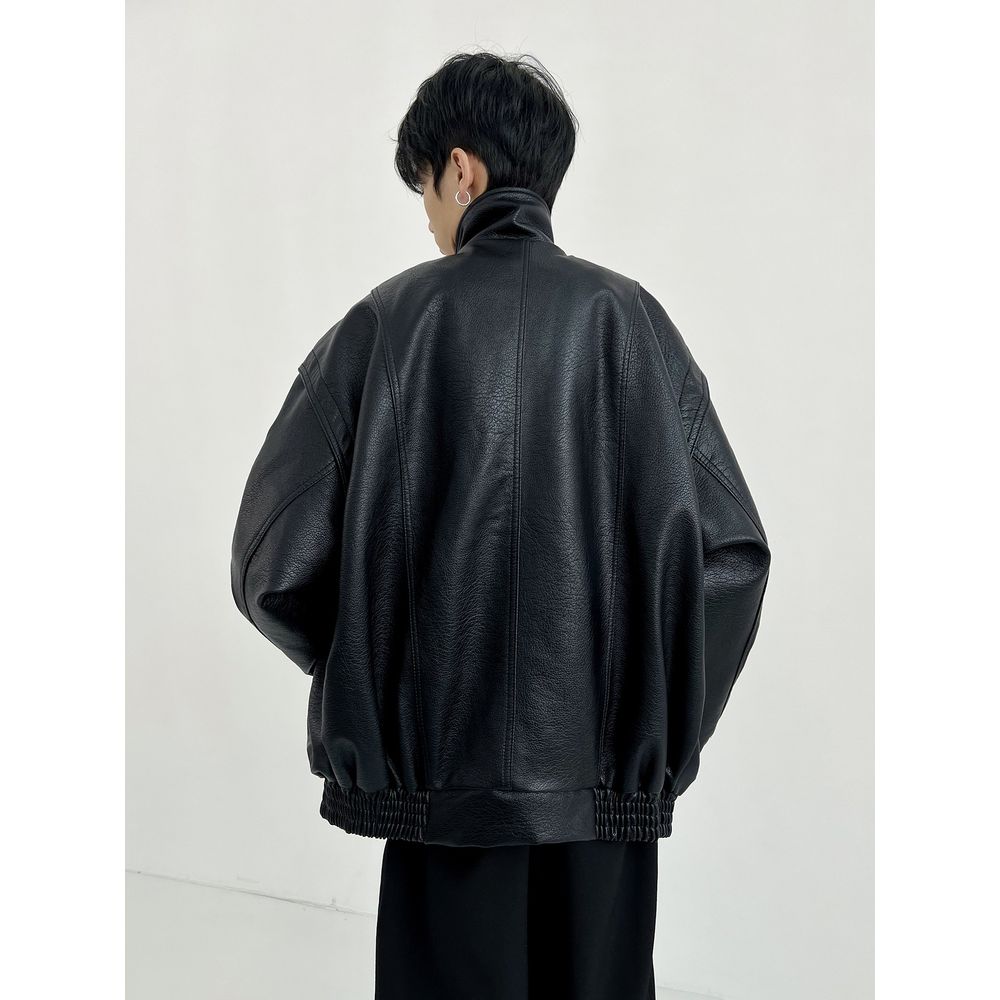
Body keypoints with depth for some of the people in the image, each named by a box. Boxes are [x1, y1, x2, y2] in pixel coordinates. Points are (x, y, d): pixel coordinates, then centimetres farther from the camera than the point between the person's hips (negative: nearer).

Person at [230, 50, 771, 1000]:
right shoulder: (633, 320, -2)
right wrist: (662, 724, 8)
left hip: (445, 770, -1)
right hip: (609, 778, 2)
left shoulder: (385, 324, -6)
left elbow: (277, 564, -8)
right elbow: (733, 550, -5)